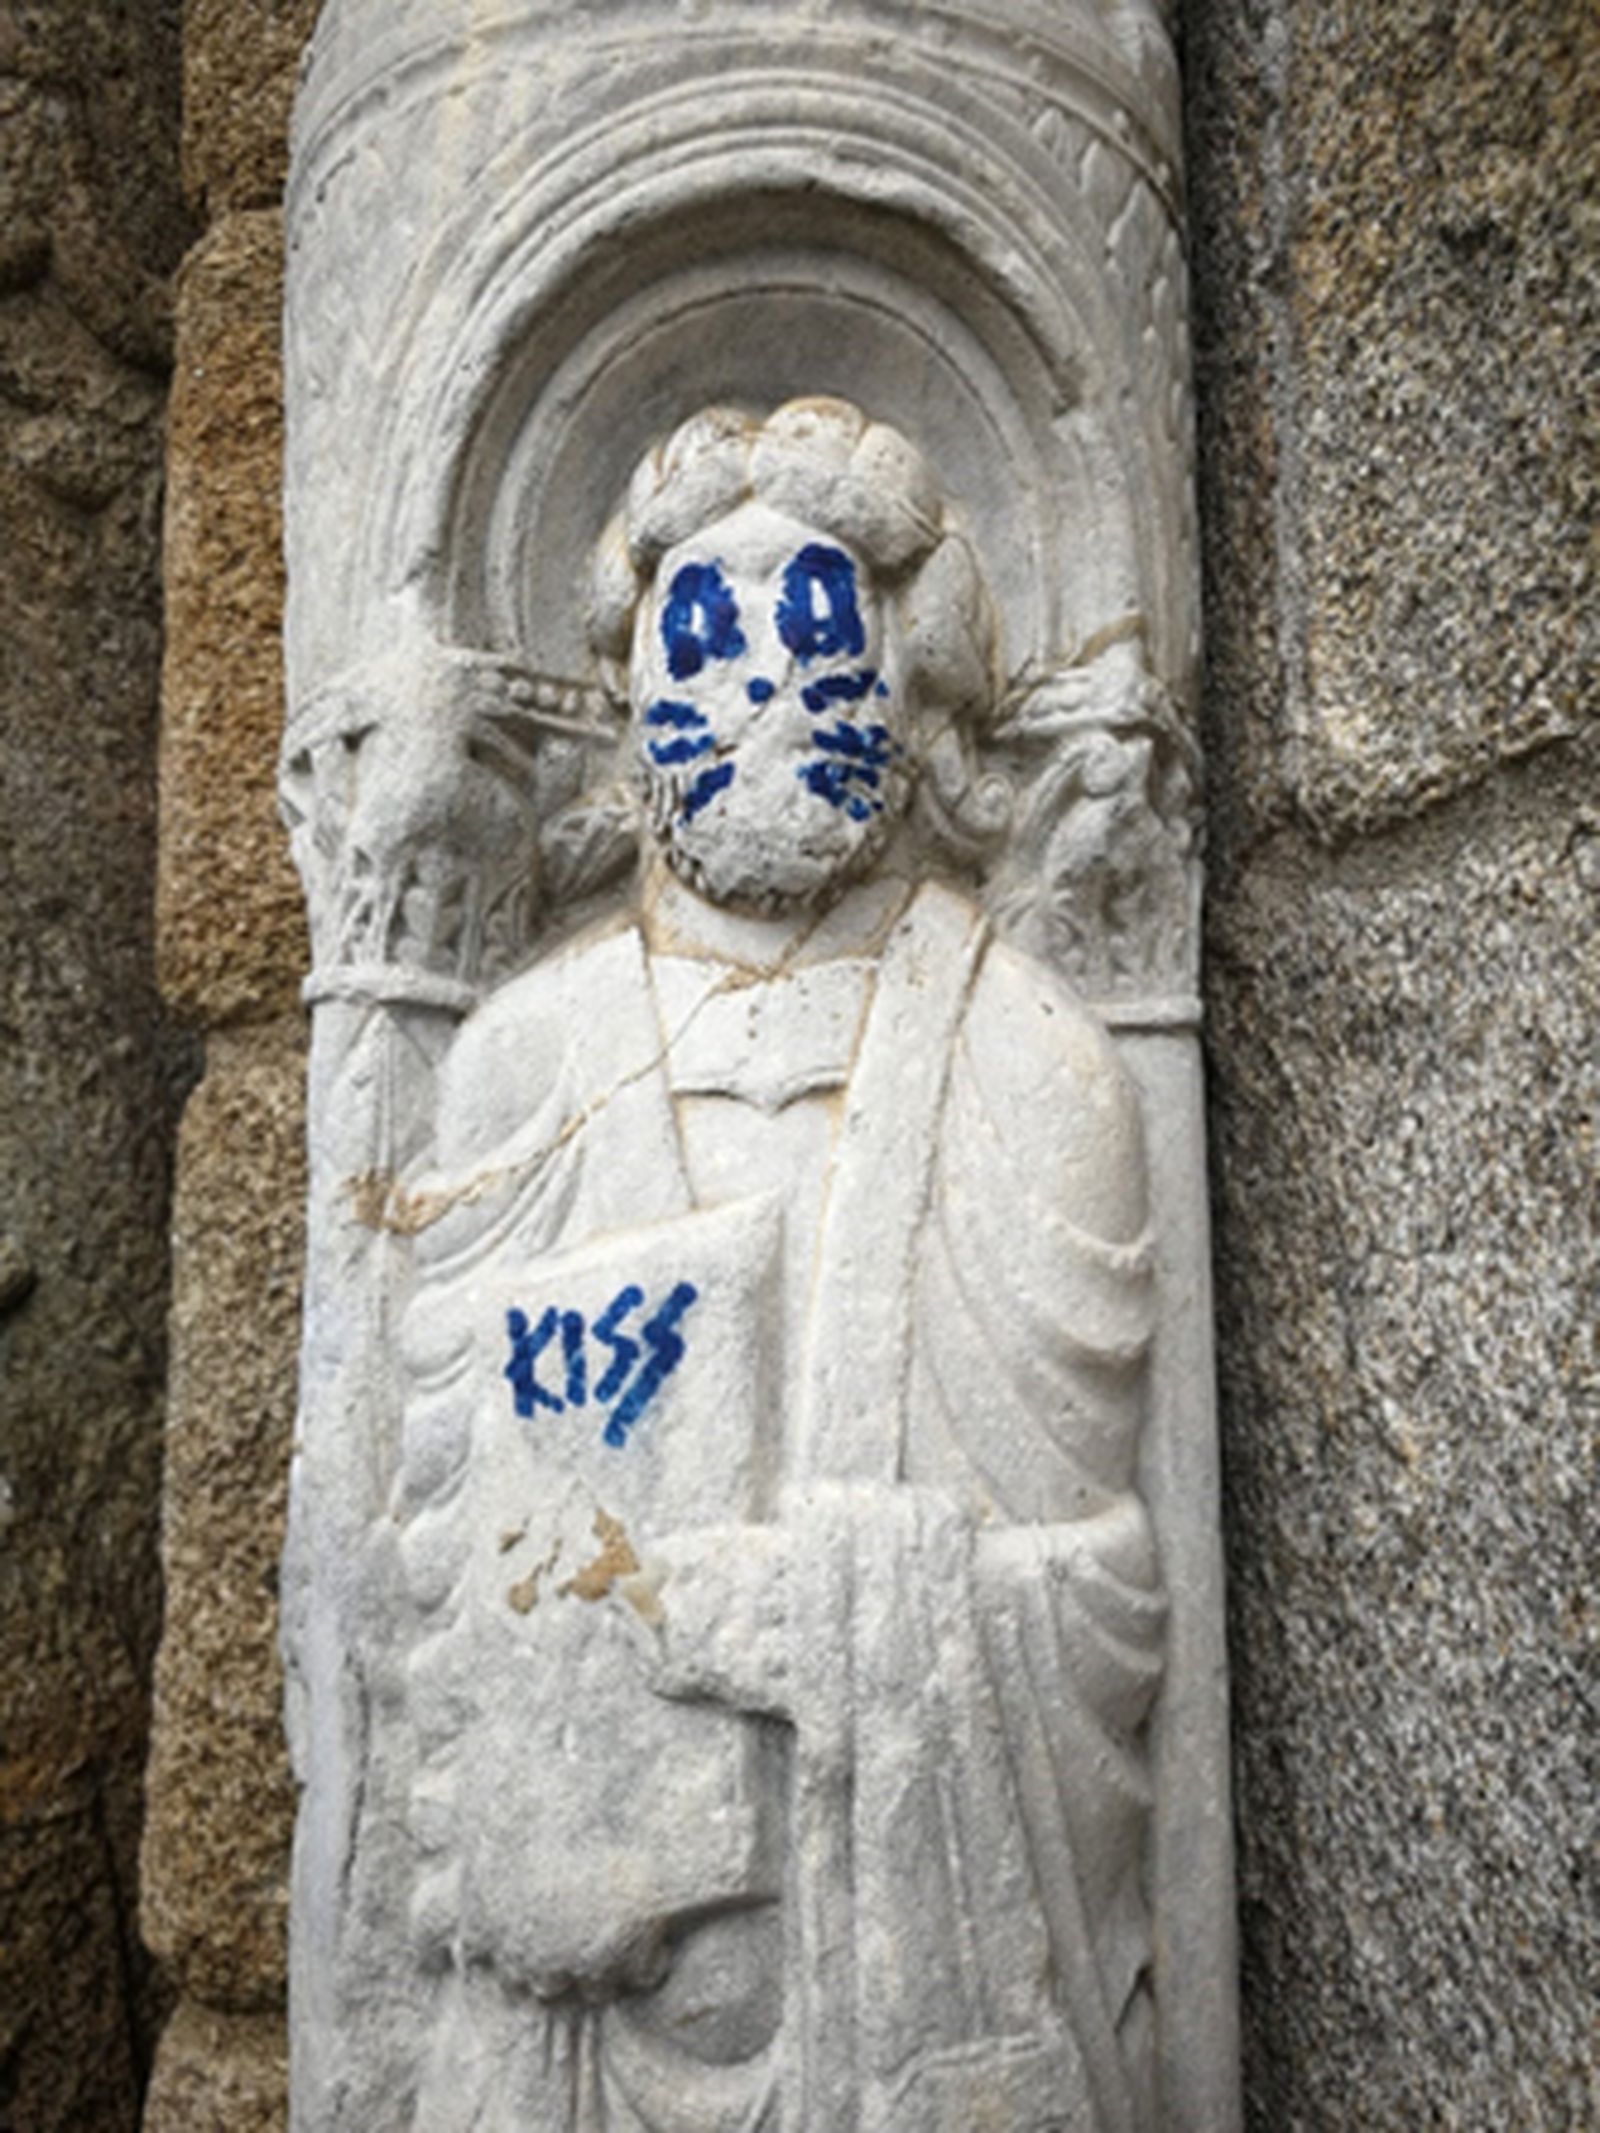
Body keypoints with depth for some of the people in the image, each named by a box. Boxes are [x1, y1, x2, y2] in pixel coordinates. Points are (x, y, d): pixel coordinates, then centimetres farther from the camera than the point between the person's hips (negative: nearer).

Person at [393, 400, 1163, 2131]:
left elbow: (1070, 1575, -9)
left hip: (928, 1871, -1)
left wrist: (669, 1592, -13)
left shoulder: (1028, 1071, -6)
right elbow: (462, 1540, -3)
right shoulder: (524, 1059, -1)